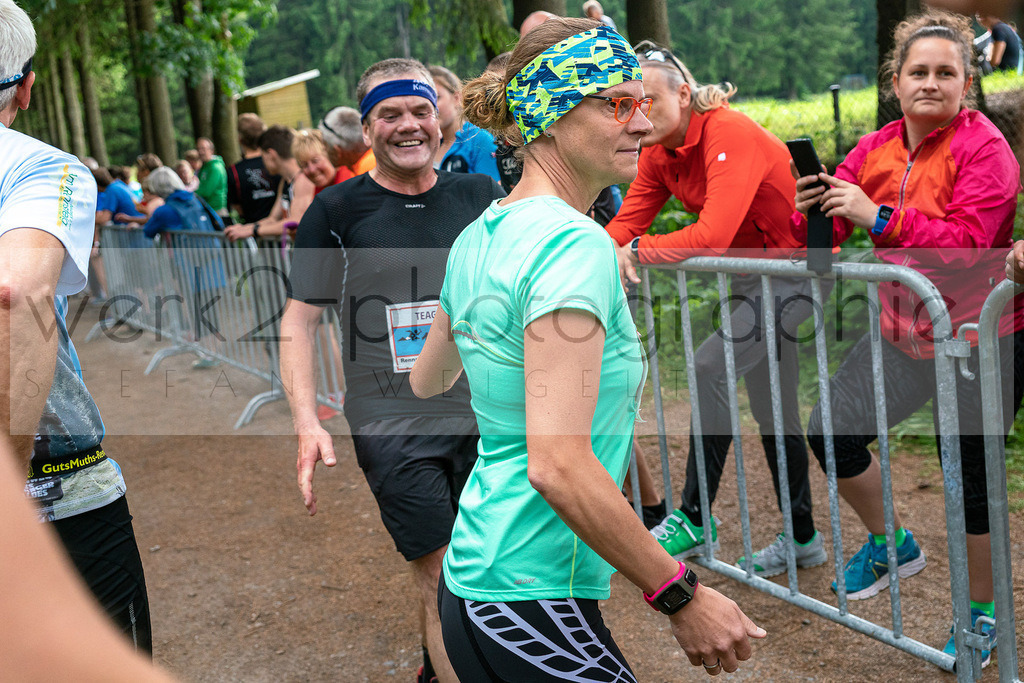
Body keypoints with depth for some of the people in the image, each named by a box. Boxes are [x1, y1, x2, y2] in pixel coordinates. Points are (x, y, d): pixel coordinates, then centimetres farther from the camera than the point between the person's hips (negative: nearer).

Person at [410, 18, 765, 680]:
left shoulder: (479, 234, 6)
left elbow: (428, 382, 22)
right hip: (534, 604, -9)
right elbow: (557, 465, -27)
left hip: (474, 572, 9)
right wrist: (682, 595, -19)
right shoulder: (576, 243, -20)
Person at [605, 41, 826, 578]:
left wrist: (637, 250, -32)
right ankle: (803, 539, 28)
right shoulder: (658, 151, -1)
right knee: (771, 405, 14)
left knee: (711, 368, -20)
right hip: (753, 273, 9)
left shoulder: (729, 134, -27)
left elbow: (713, 236, -37)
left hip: (796, 267, -9)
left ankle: (695, 521, -9)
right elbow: (626, 222, -3)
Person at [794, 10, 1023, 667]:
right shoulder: (876, 149, 4)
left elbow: (968, 242, -25)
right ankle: (894, 544, 30)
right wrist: (810, 209, -23)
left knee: (971, 474, 1)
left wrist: (878, 216, -30)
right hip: (902, 332, 6)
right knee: (830, 433, 4)